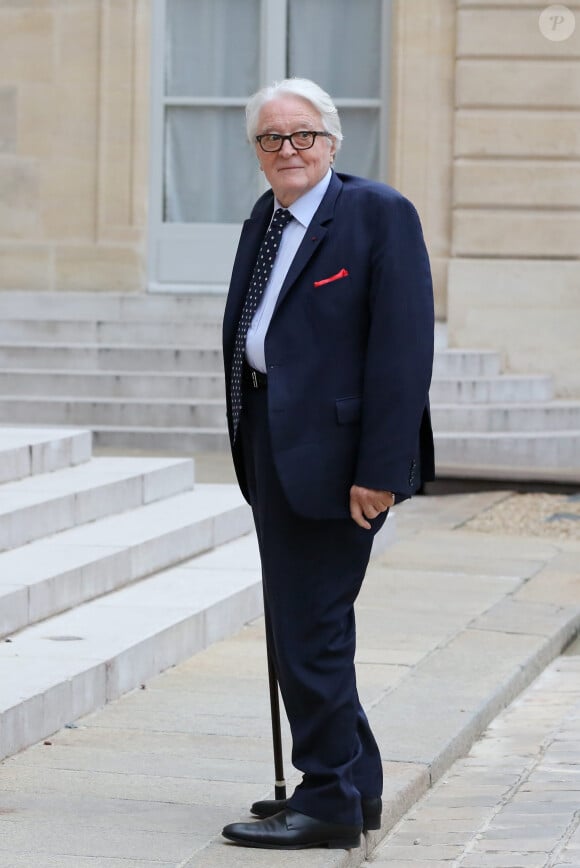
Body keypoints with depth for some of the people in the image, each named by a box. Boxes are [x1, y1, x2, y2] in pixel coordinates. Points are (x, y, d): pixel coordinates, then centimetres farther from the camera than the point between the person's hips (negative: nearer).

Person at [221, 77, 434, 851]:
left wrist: (380, 468, -21)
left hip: (332, 452, -9)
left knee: (309, 628, -7)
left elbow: (403, 346, -16)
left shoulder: (380, 214, -10)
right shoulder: (265, 220, 14)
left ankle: (330, 802, 3)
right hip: (272, 441, 9)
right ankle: (355, 784, 26)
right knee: (300, 625, 15)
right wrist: (250, 449, 11)